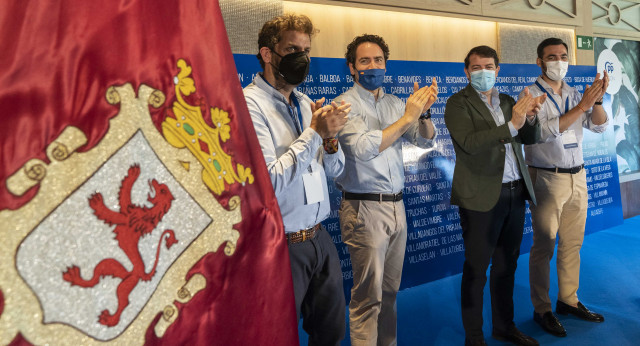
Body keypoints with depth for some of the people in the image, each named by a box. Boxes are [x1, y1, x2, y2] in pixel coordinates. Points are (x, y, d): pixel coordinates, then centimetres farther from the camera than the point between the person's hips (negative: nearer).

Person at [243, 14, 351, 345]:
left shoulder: (305, 102, 7)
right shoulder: (249, 103, -14)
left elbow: (334, 169, 11)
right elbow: (270, 181, -23)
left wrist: (330, 138, -9)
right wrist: (314, 132, -19)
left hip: (320, 239, 7)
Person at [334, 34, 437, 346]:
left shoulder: (395, 103, 11)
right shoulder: (346, 104, -8)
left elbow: (425, 141, 9)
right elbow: (364, 149, -22)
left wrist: (423, 112, -9)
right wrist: (407, 117, -20)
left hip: (396, 206, 6)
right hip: (364, 209, -6)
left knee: (390, 290, 16)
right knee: (368, 296, 1)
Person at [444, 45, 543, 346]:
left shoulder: (507, 101, 13)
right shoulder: (458, 103, -6)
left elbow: (530, 138, 11)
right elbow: (469, 142, -20)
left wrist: (529, 118, -9)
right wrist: (512, 124, -26)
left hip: (515, 193, 6)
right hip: (482, 196, -6)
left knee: (506, 265, 16)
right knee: (476, 269, 4)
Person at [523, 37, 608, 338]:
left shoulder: (574, 94, 11)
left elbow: (599, 126, 6)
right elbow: (545, 131, -18)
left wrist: (597, 99, -10)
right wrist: (581, 106, -20)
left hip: (577, 177, 6)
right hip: (547, 179, -6)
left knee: (573, 244, 13)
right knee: (544, 247, 1)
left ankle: (568, 300, 27)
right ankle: (542, 309, 13)